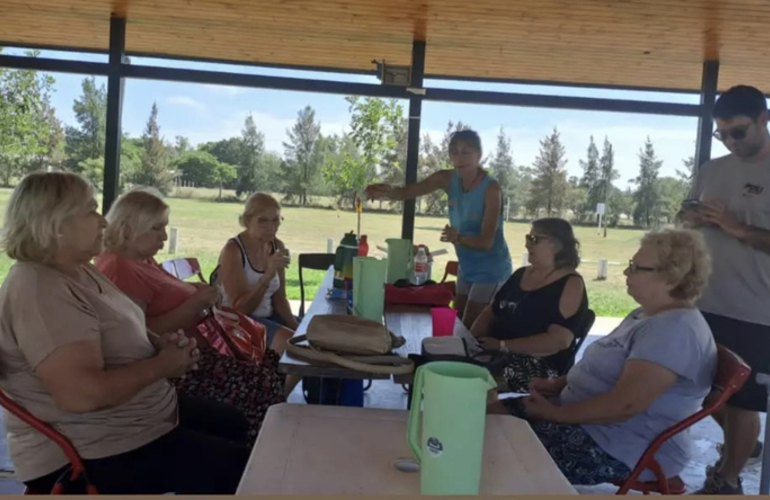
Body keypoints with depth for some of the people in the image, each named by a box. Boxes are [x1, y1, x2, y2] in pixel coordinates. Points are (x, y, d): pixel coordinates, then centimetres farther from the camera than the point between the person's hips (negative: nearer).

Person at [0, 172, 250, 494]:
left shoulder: (80, 271, 7)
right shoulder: (39, 290, -25)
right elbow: (83, 394, -35)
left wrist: (158, 342, -1)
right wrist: (163, 364, -20)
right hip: (90, 452, -10)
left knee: (233, 423, 21)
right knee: (239, 468, -12)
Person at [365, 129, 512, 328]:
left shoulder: (490, 188, -23)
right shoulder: (448, 179, -6)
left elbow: (486, 241, -24)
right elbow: (407, 192, -15)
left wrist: (458, 238, -44)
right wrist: (387, 191, -37)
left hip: (490, 271, -6)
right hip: (467, 269, 7)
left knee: (470, 330, -4)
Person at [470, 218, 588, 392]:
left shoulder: (571, 284, -6)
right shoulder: (521, 274, 17)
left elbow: (558, 340, -18)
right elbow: (491, 312, 18)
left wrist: (503, 345, -19)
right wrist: (471, 338, -3)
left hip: (539, 366, -7)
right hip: (495, 355, 7)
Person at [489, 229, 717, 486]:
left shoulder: (675, 329, -23)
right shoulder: (647, 315, 11)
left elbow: (624, 404, -30)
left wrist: (556, 414, -20)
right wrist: (557, 384, 4)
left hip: (624, 450, -10)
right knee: (492, 413, 1)